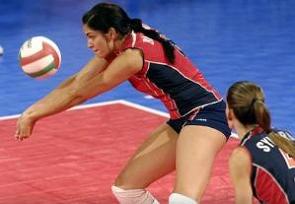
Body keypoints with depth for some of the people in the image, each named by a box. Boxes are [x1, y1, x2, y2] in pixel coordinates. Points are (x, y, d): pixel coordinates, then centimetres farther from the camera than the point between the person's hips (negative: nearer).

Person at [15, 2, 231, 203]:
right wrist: (33, 111, 2)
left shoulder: (131, 56, -21)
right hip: (183, 120, 10)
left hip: (205, 114, -10)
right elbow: (76, 82, 8)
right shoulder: (120, 45, 5)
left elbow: (79, 94, -12)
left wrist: (33, 115, -2)